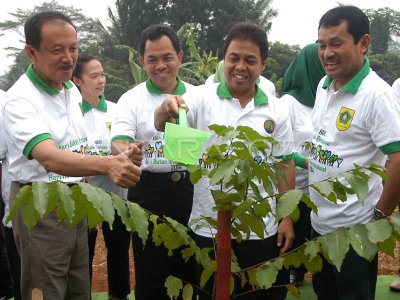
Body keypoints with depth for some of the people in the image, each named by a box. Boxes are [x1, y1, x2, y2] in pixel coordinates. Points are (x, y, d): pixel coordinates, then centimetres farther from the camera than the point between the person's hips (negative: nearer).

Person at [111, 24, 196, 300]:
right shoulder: (131, 99, -2)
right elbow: (119, 143, -15)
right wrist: (126, 152, -38)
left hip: (191, 188, 3)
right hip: (149, 191, -2)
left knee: (189, 267, 15)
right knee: (150, 270, 7)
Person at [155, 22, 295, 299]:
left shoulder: (276, 109, 1)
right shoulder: (202, 98, -4)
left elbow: (284, 165, 4)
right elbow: (162, 125, -17)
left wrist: (287, 218, 2)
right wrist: (165, 110, -40)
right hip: (208, 229, -1)